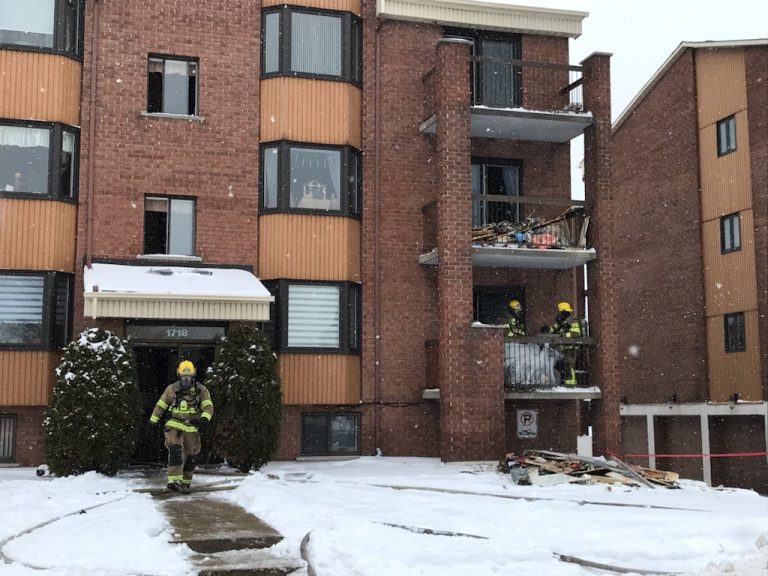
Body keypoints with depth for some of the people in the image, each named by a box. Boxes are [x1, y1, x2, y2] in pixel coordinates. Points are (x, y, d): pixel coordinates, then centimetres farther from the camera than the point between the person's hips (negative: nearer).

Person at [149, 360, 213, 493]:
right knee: (175, 451, -23)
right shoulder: (172, 389, -1)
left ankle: (185, 483, 23)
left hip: (192, 428, 2)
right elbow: (160, 405, 9)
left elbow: (208, 407, -10)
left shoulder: (201, 390, -3)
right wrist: (153, 421, 13)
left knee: (190, 457, 9)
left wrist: (204, 419, -29)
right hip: (174, 426, -2)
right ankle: (174, 480, -29)